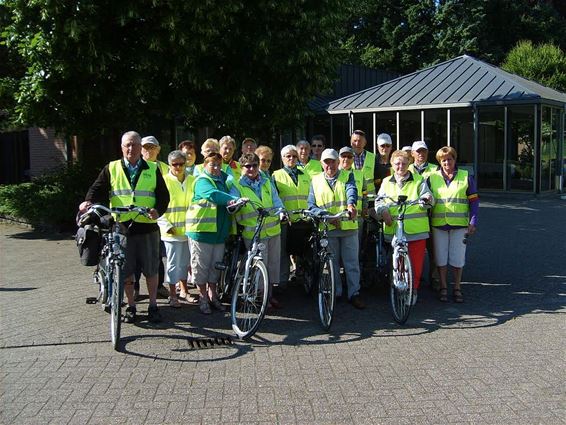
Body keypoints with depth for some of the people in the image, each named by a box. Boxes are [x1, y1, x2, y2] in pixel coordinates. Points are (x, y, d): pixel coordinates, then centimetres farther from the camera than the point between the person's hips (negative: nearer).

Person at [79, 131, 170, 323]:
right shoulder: (111, 169, 9)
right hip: (121, 227, 0)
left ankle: (153, 306, 20)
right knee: (125, 271, 7)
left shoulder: (153, 169, 9)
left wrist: (158, 210, -12)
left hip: (147, 227, 0)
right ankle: (131, 307, 21)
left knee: (151, 270, 6)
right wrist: (89, 201, -18)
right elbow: (98, 188, 3)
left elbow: (163, 195, 7)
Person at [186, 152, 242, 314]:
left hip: (219, 230, 7)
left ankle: (213, 295, 25)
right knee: (201, 264, 2)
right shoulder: (202, 181, -9)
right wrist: (231, 199, -41)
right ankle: (203, 298, 13)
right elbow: (213, 194, -28)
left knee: (216, 264, 12)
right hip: (202, 229, -7)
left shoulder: (222, 178, 15)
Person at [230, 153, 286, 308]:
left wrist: (281, 212, -13)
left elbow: (276, 200, 7)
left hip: (273, 230, 5)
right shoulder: (237, 186, 1)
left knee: (273, 262, 12)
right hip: (253, 233, -4)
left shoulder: (267, 183, 13)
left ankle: (270, 293, 27)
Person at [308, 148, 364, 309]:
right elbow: (311, 204, 4)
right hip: (327, 229, 1)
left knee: (352, 262, 3)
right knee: (331, 264, 9)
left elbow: (351, 190, -14)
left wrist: (351, 204, -37)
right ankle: (335, 293, 21)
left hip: (349, 226, -1)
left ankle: (354, 294, 12)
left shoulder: (347, 176, 8)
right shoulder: (315, 181, 10)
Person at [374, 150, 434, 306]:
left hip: (416, 230, -1)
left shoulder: (419, 181, 11)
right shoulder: (386, 182, 16)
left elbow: (426, 197, 2)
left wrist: (427, 199, -22)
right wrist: (383, 211, -12)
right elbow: (380, 201, 9)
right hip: (394, 231, 2)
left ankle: (413, 291, 16)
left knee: (416, 263, -1)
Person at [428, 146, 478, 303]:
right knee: (441, 257, 6)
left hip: (459, 224, -1)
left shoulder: (466, 177, 4)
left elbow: (474, 201, 5)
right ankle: (443, 287, 20)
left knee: (457, 258, 4)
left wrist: (473, 222, -3)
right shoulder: (432, 178, 6)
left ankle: (457, 288, 18)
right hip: (438, 224, 1)